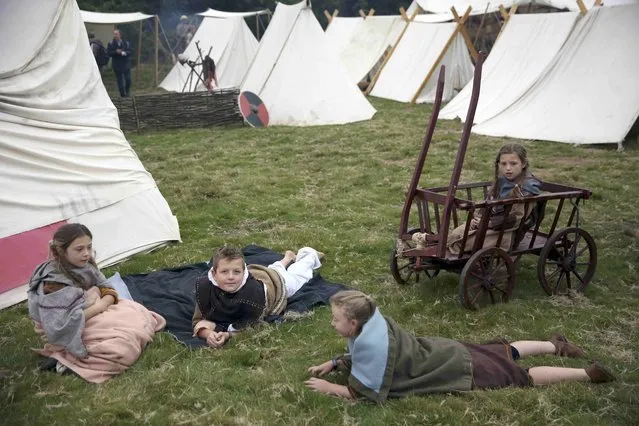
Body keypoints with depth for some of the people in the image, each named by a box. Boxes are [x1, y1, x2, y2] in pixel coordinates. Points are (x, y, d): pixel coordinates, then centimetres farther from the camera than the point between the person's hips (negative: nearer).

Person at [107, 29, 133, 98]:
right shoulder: (111, 44, 2)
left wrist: (124, 53, -21)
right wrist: (116, 52, -22)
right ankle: (122, 94, 6)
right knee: (119, 80, -1)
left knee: (128, 79, -1)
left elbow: (131, 51, -3)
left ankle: (127, 92, 22)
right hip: (117, 65, -1)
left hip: (126, 64, 1)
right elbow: (109, 53, -6)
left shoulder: (126, 43, 4)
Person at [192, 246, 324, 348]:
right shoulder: (204, 286, -42)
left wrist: (227, 335, -57)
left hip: (274, 281, -2)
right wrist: (208, 334, -57)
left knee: (297, 275, 32)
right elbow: (199, 321, -35)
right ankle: (288, 259, 65)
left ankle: (310, 255, 60)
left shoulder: (255, 291, -50)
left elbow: (250, 325, -40)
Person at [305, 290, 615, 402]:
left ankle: (587, 374, 14)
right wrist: (333, 364, 3)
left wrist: (329, 388, -19)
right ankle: (555, 346, 47)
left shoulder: (372, 344, -32)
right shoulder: (370, 325, -5)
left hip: (459, 370, -8)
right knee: (505, 353, 28)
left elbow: (366, 392, -28)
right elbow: (359, 358, 14)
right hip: (448, 353, 8)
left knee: (522, 378, 5)